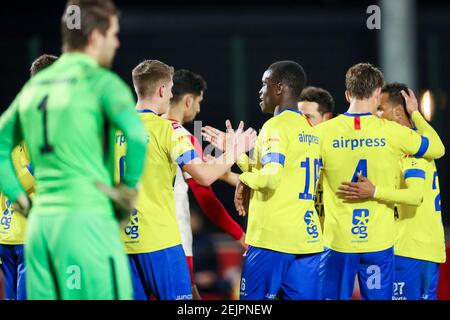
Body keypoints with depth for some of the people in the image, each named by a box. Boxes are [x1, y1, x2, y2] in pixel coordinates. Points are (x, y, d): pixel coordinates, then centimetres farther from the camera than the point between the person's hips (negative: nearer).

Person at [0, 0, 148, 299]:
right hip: (88, 219, -7)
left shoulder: (34, 86, 15)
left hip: (40, 223, 7)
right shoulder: (100, 81, -6)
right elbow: (136, 135, -21)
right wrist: (130, 189, -8)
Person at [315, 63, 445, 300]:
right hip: (379, 243, 0)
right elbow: (438, 148, 10)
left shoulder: (323, 132, -7)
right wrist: (415, 113, 24)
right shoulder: (392, 132, -6)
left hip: (338, 242, 0)